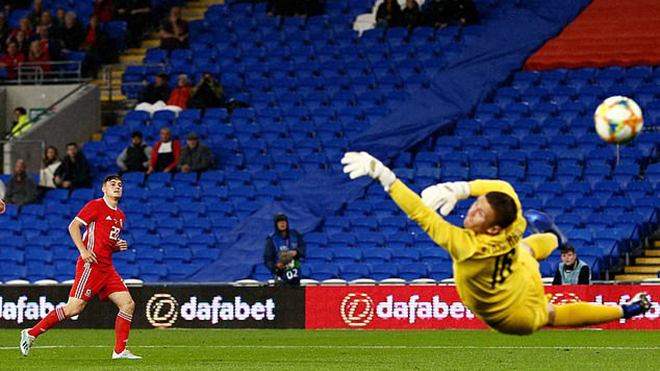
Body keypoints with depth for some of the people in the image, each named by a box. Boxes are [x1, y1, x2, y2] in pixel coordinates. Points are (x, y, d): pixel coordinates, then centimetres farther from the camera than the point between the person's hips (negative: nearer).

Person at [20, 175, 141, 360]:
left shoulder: (120, 216, 20)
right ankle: (31, 333, -3)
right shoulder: (96, 205, -4)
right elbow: (73, 226, -9)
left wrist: (118, 247, 9)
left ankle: (120, 351, 0)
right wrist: (83, 250, -18)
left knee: (128, 304, -3)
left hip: (107, 268, 8)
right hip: (90, 266, -8)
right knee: (74, 308, -14)